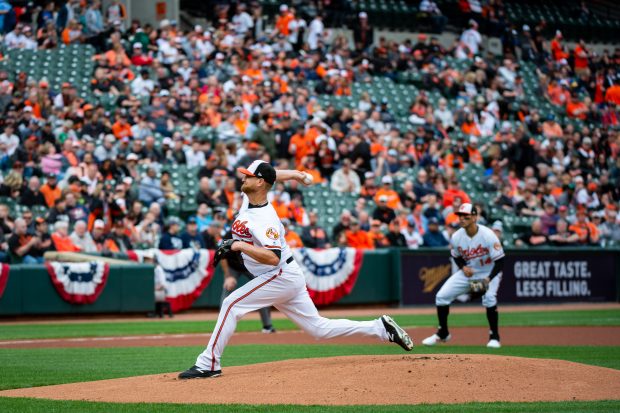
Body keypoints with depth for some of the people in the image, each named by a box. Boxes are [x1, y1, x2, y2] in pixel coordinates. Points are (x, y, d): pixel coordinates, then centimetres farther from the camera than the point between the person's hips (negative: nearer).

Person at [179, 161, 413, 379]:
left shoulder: (264, 220, -24)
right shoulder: (247, 198, 2)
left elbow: (273, 258, -34)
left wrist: (241, 246, -34)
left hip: (282, 277, -10)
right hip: (286, 279, 10)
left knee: (232, 305, -15)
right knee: (319, 328, 12)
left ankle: (208, 365, -14)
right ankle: (380, 328, 14)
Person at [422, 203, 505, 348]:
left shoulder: (488, 235, -26)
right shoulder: (456, 237, -13)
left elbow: (499, 261, -23)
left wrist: (488, 279, -35)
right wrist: (463, 267, -15)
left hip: (489, 272, -4)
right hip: (467, 271, 5)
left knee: (489, 297, -31)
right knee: (441, 296, -4)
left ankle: (494, 336, -12)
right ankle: (442, 333, 17)